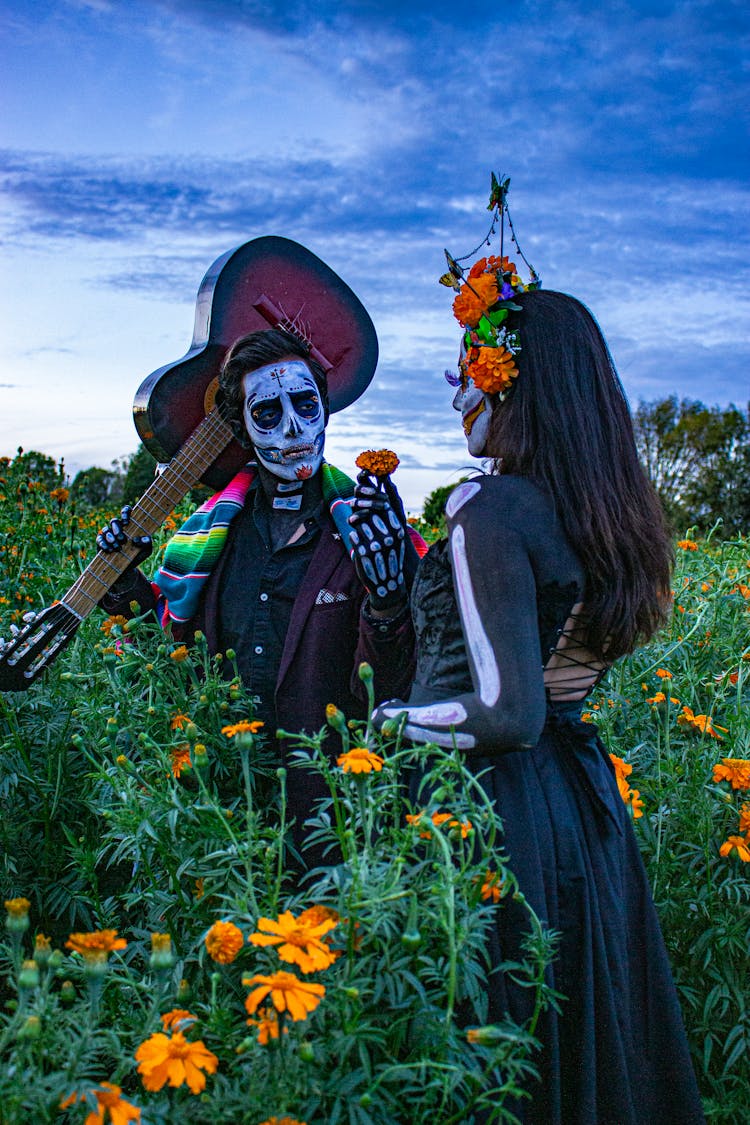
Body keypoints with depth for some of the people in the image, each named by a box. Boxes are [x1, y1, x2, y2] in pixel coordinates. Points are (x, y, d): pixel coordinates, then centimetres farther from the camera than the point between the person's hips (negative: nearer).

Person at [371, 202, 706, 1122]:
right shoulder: (609, 512, 4)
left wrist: (391, 719, -8)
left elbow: (507, 712, -24)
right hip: (583, 796, 8)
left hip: (490, 804, -8)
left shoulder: (489, 511, -20)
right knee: (580, 1032, 22)